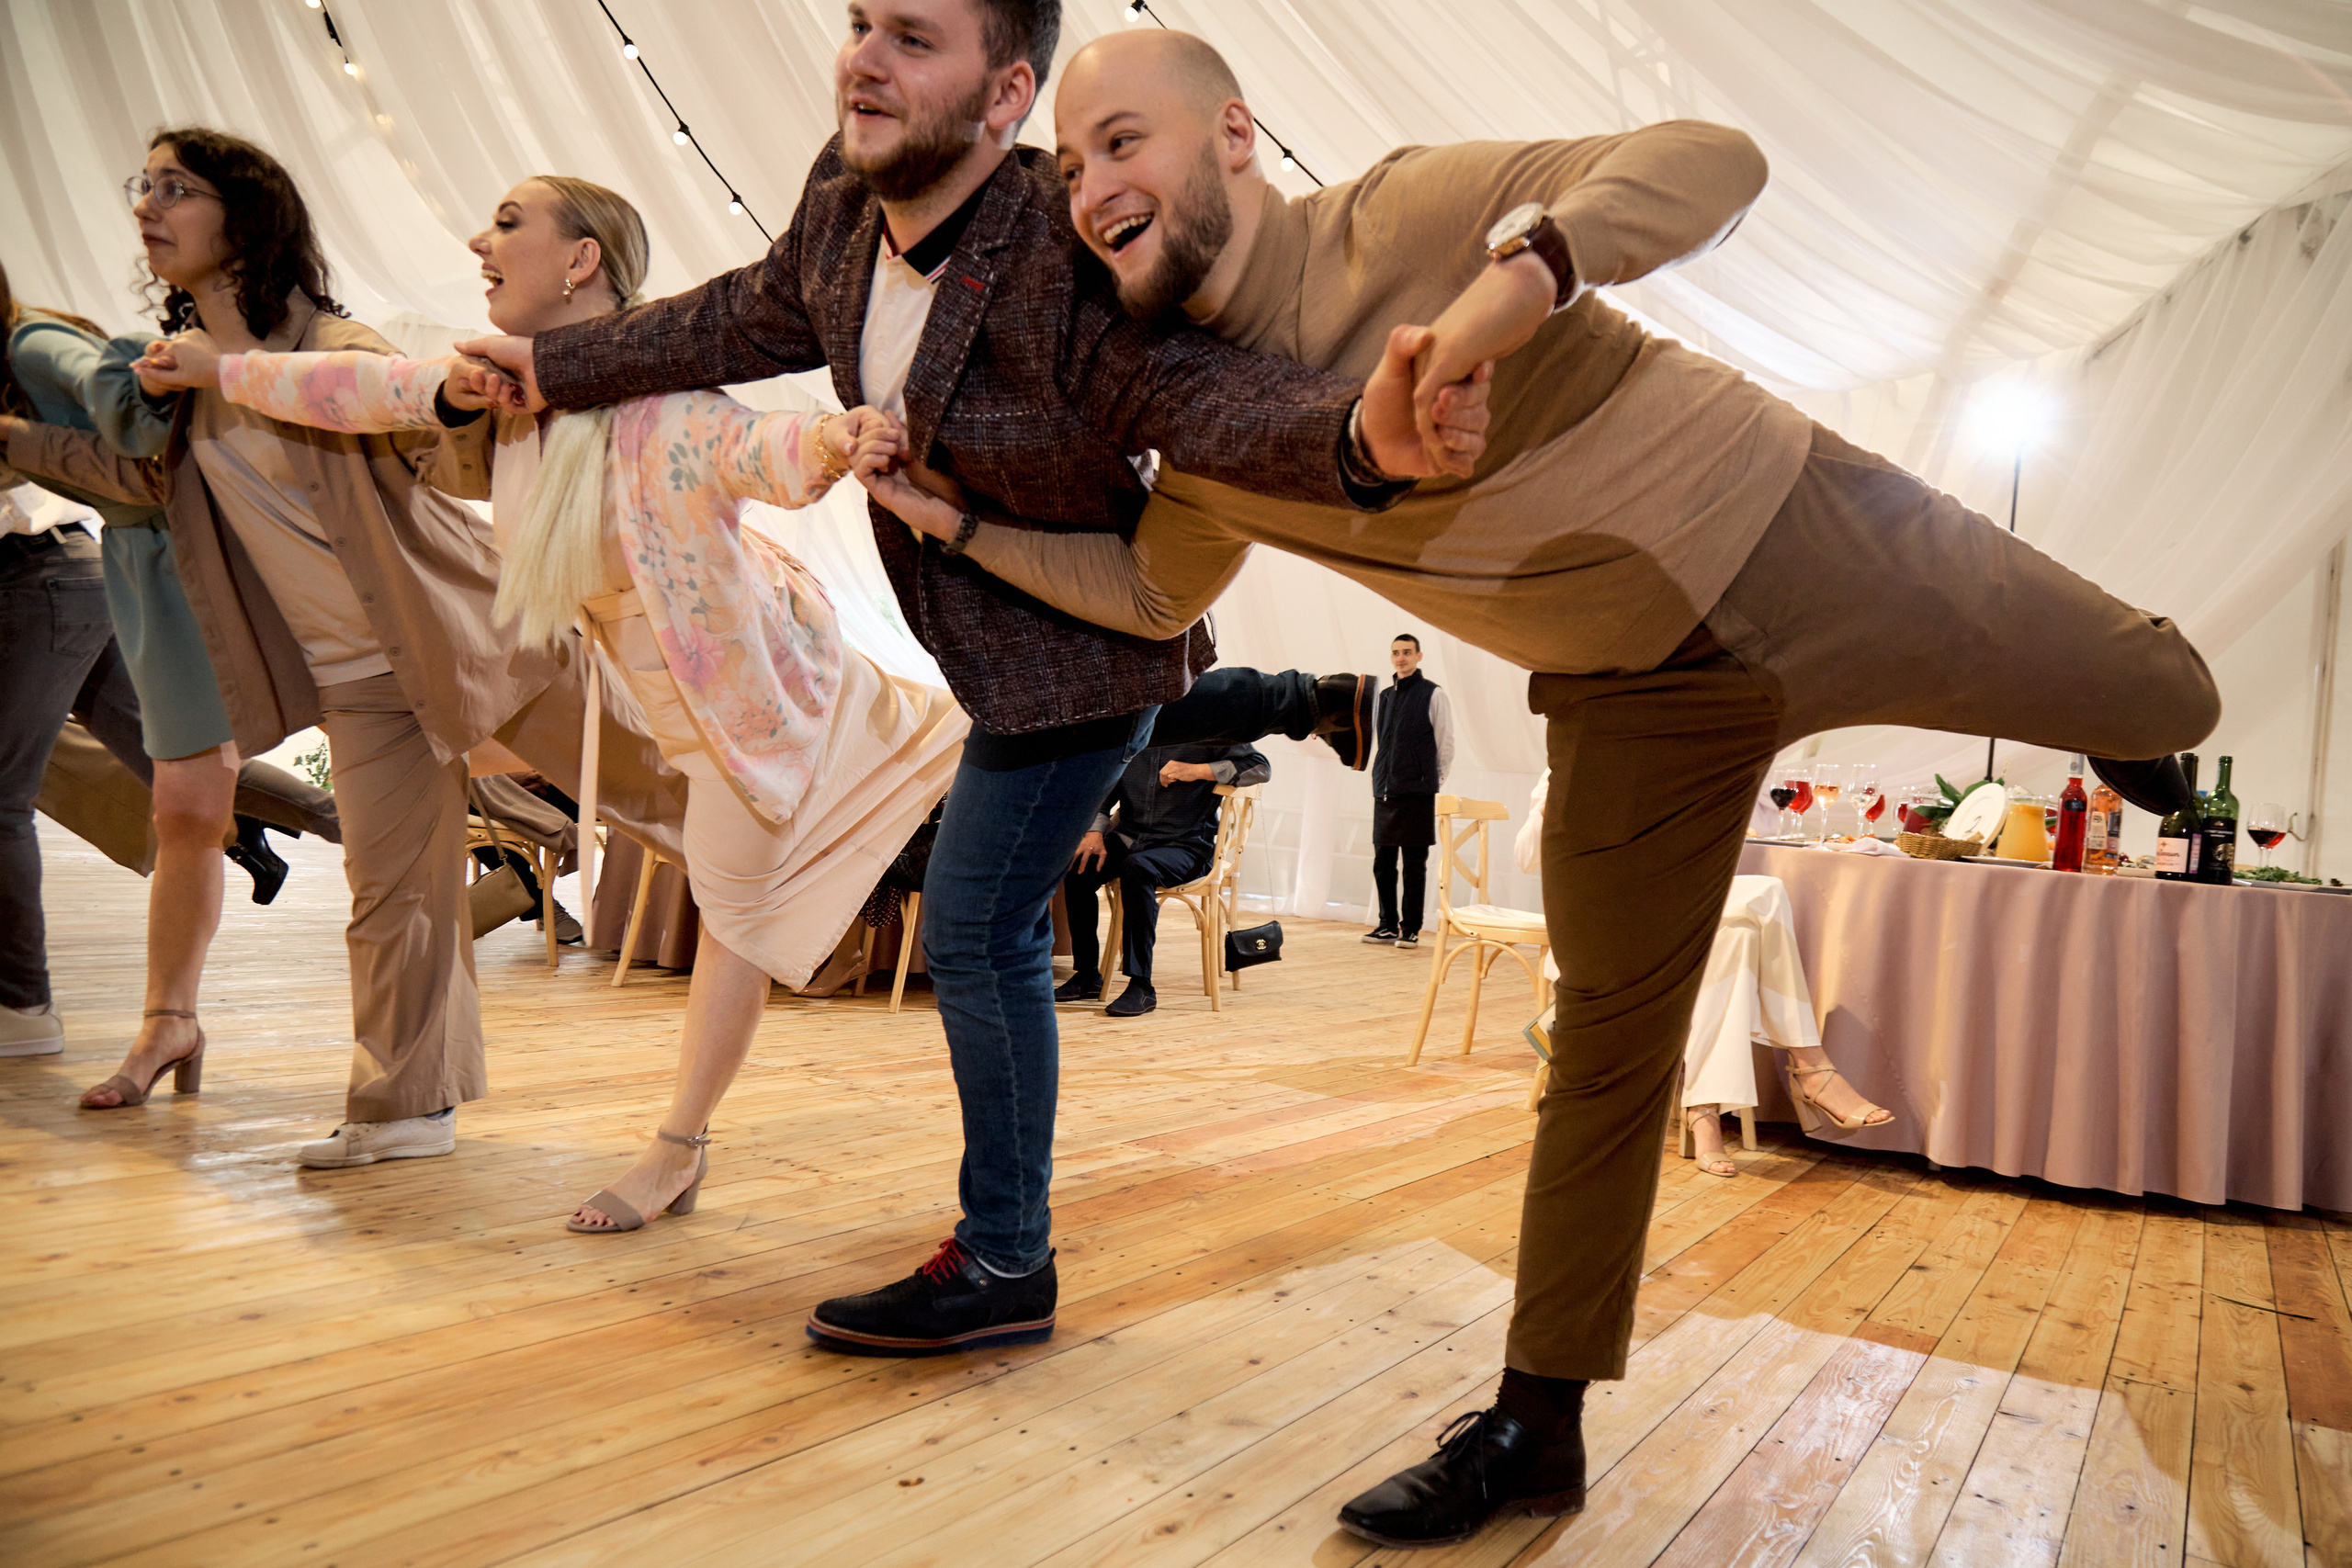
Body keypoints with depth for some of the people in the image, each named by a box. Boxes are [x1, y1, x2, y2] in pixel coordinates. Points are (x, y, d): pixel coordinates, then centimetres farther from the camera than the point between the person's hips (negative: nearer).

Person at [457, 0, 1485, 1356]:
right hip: (993, 637, 9)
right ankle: (1304, 703, 55)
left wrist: (1364, 433, -66)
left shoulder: (1059, 266, -33)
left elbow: (1203, 398, -44)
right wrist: (560, 365, 20)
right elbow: (753, 318, 10)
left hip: (1077, 645, -8)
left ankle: (1005, 1267, 8)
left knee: (978, 926, -8)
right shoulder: (846, 205, -8)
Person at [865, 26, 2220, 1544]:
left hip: (1794, 536, -3)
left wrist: (1531, 269, -44)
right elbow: (1151, 592, 14)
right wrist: (965, 522, 4)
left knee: (2160, 703, 7)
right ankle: (1538, 1428, 17)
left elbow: (1714, 160, -26)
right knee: (1606, 1045, 6)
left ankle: (2131, 723, 48)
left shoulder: (1402, 215, -20)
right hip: (1636, 690, 4)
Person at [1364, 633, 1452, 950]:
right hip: (1384, 792, 6)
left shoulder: (1433, 694, -1)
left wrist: (1437, 784, -2)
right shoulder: (1384, 696, 16)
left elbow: (1446, 745, -1)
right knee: (1383, 862, 8)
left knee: (1414, 864, -2)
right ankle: (1388, 925, 19)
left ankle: (1411, 929, 5)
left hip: (1417, 792, -5)